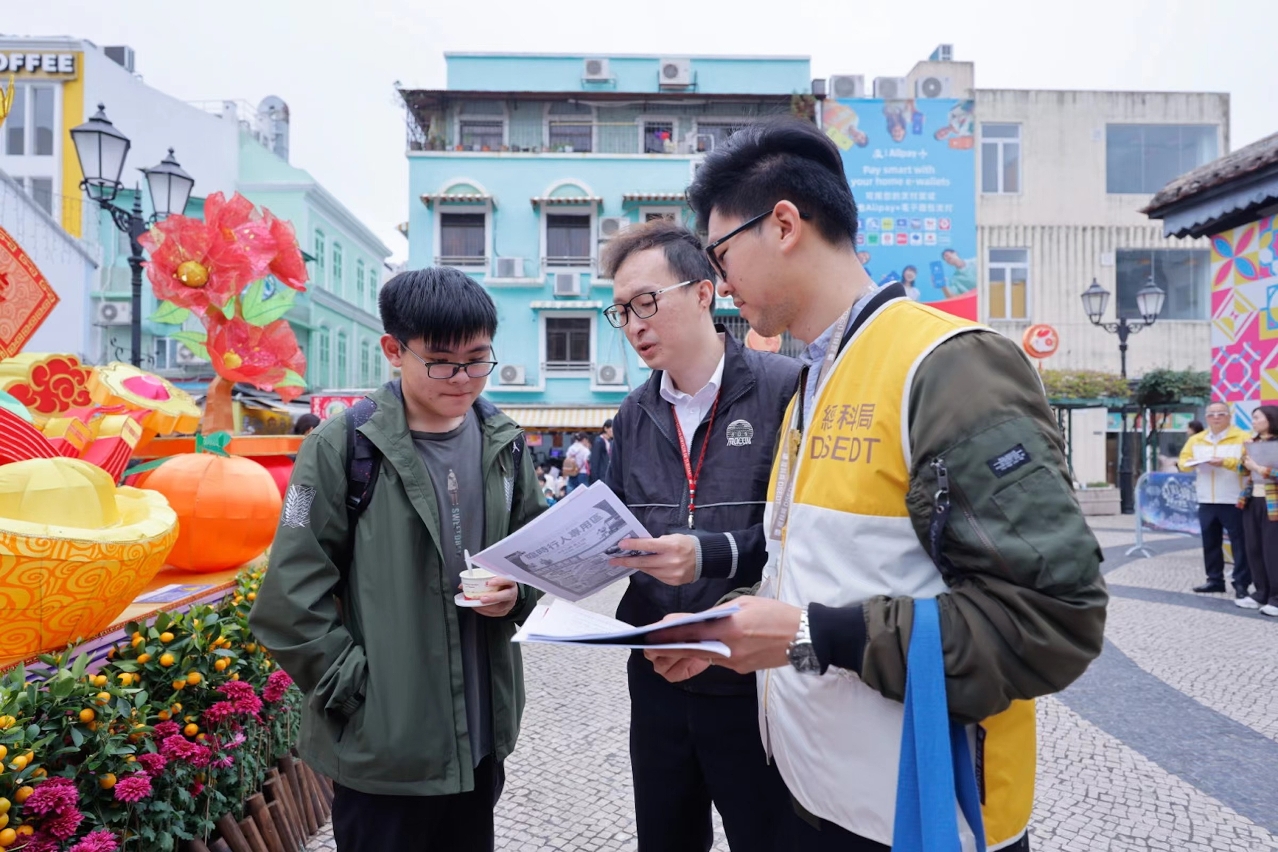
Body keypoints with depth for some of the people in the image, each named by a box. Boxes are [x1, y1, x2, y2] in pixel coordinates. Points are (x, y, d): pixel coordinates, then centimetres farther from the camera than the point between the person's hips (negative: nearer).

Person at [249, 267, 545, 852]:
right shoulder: (343, 448, -11)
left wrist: (516, 593, -7)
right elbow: (290, 600, -9)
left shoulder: (503, 444, 3)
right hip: (381, 743, -4)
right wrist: (353, 689, -12)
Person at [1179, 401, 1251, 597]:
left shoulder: (1242, 438, -3)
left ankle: (1241, 583, 5)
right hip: (1206, 501, 5)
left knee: (1239, 543, 0)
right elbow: (1183, 460, 16)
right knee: (1210, 542, 11)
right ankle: (1215, 580, 21)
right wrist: (1190, 463, -6)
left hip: (1234, 501, -5)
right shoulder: (1196, 440, 14)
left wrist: (1226, 462, -26)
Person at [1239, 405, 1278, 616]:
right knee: (1254, 548, 8)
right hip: (1251, 500, 7)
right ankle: (1261, 593, 16)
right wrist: (1244, 462, 3)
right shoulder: (1251, 443, 13)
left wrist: (1256, 467, -14)